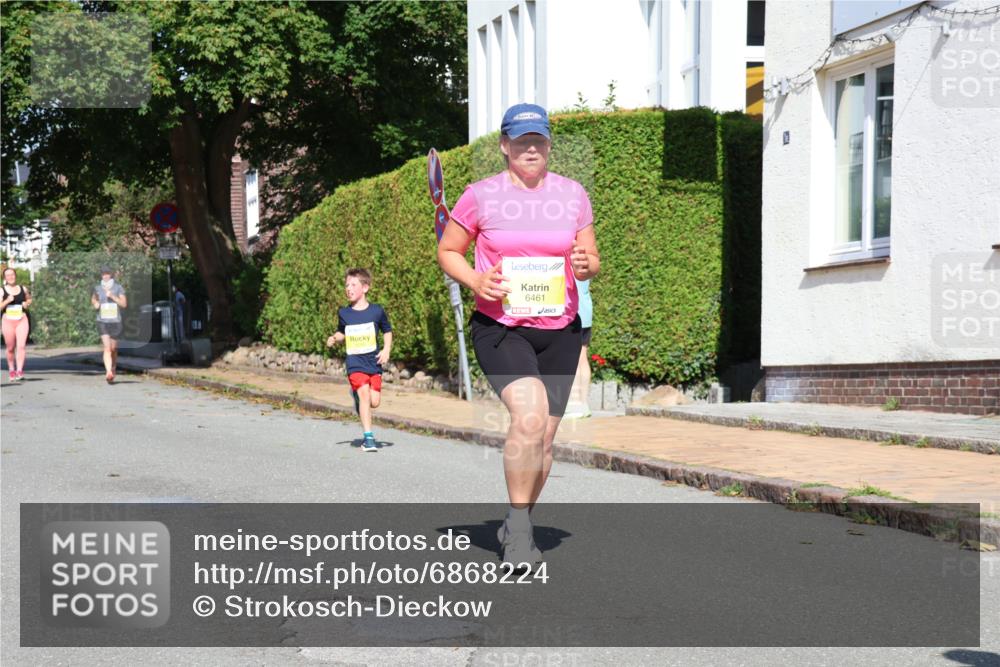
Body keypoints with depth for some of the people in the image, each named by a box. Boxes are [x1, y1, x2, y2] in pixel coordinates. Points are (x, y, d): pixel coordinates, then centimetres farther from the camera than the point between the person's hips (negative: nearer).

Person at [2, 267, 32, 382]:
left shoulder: (23, 289, 7)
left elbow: (29, 299, 25)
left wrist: (27, 304, 3)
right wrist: (7, 301, -20)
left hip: (22, 320, 0)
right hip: (8, 321, 0)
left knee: (21, 346, -13)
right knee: (10, 348, 8)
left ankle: (19, 371, -16)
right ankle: (11, 370, 25)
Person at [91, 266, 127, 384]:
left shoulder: (118, 288, 0)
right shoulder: (97, 288, 5)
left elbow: (124, 304, -5)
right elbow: (93, 300, 22)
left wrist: (113, 297, -16)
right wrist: (95, 304, 0)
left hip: (115, 322, 0)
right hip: (102, 322, 0)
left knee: (113, 348, 11)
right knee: (107, 348, -16)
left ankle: (113, 371, 32)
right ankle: (108, 372, -27)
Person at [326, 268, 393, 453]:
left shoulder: (377, 311, -2)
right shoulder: (344, 313, 3)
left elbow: (387, 332, 12)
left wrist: (386, 350, -3)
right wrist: (335, 339, -2)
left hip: (374, 362, 1)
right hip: (355, 363, -1)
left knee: (374, 401, -4)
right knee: (364, 393, -19)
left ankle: (357, 395, 33)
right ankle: (368, 438, -13)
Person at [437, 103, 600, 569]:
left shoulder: (573, 195, 6)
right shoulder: (481, 196, -1)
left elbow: (591, 260, 13)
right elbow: (447, 251, 7)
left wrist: (585, 265, -12)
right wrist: (475, 281, -12)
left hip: (559, 330, 4)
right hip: (499, 328, -4)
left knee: (543, 437, 7)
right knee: (529, 414, -26)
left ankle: (515, 527, 28)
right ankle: (519, 529, -11)